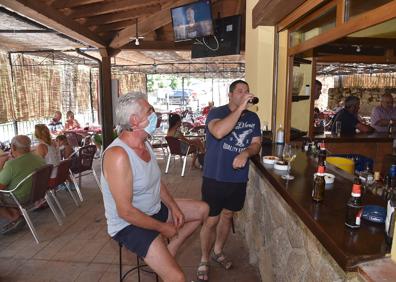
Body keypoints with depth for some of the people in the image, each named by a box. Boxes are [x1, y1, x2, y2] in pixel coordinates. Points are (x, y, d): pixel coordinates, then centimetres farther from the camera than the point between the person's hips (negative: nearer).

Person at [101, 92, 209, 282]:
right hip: (129, 224, -9)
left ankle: (167, 252, 17)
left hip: (154, 209, 9)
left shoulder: (144, 144, 0)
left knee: (202, 209, 14)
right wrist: (163, 228, -17)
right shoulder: (118, 155, -29)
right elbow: (126, 211, -27)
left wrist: (173, 207, -2)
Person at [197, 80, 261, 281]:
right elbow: (218, 132, -33)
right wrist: (240, 108, -32)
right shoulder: (217, 112, -12)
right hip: (215, 178, -5)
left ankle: (217, 251, 44)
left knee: (227, 216, 21)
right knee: (211, 221, 4)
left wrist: (246, 153, -18)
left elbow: (256, 143, 4)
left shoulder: (253, 118, 6)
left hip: (238, 178, 5)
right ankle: (204, 260, 27)